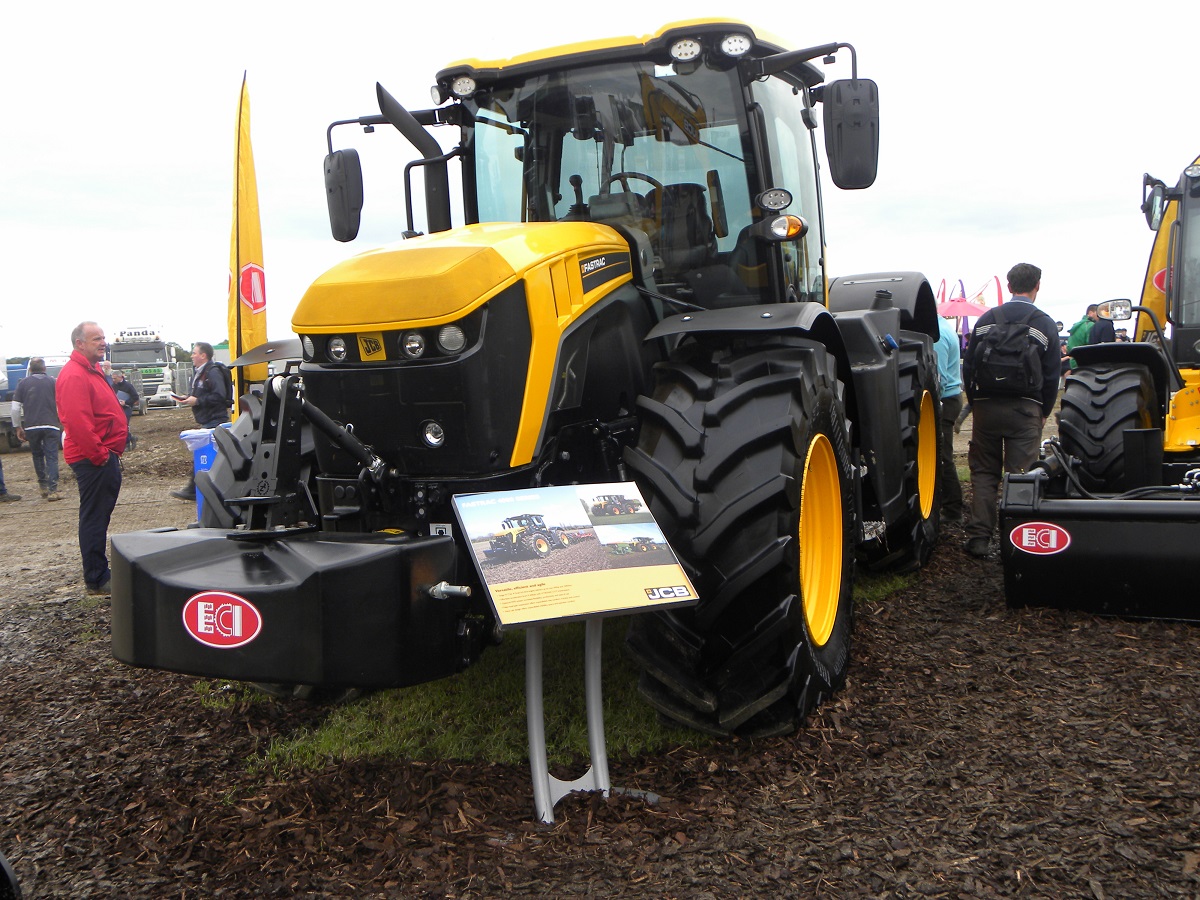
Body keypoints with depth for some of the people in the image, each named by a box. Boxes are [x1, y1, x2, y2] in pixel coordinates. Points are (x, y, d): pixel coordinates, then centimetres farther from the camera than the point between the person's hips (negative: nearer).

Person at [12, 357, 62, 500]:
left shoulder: (23, 383, 6)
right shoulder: (53, 381, 3)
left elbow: (15, 408, 3)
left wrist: (18, 427, 13)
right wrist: (62, 423, 14)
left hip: (31, 426, 1)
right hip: (51, 425, -1)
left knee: (37, 455, 18)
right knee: (52, 457, -2)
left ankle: (43, 485, 20)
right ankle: (52, 490, -10)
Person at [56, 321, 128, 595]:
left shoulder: (92, 371, 17)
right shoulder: (74, 376, -17)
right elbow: (78, 421, -26)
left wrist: (111, 452, 21)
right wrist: (98, 455, -22)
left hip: (104, 455, 11)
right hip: (94, 459, -11)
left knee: (101, 516, 17)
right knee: (94, 518, -4)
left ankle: (100, 570, 28)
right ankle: (96, 580, 3)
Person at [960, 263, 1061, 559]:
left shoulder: (985, 320, 5)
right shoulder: (1045, 324, 0)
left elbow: (968, 367, 7)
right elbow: (1051, 375, 1)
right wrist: (1043, 413, 13)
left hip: (986, 408, 2)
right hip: (1025, 409, -2)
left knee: (984, 473, 8)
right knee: (1020, 475, 1)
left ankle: (979, 537, 5)